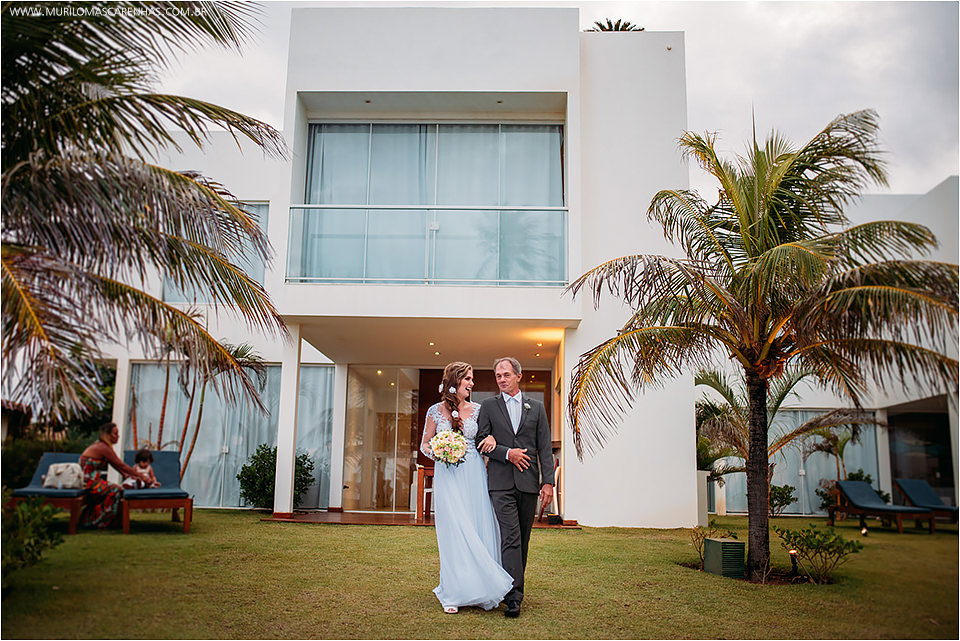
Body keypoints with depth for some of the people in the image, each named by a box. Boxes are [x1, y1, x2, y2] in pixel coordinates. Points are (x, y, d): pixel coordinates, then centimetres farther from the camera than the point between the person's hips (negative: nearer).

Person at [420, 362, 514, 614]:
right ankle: (453, 593, 3)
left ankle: (478, 590, 12)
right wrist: (435, 453, -10)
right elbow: (424, 444, 10)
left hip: (474, 477, 2)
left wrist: (492, 438, -6)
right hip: (447, 477, -2)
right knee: (454, 530, -6)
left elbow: (486, 435, 17)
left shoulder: (477, 410, 8)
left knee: (478, 530, 1)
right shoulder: (436, 411, 3)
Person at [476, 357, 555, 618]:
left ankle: (514, 585, 22)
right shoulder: (488, 406, 8)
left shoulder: (536, 407, 11)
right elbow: (481, 441, 3)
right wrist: (507, 453, -10)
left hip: (529, 481, 2)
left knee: (523, 539, 9)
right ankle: (513, 596, -11)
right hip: (501, 482, -2)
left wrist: (548, 481, -1)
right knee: (510, 537, -10)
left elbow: (545, 447, 7)